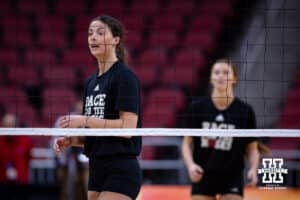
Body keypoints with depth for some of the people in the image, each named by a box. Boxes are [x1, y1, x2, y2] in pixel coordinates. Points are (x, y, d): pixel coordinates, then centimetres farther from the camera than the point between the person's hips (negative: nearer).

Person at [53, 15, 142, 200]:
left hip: (121, 172, -9)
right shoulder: (91, 82, 16)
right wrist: (71, 140, 3)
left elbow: (128, 126, -18)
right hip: (97, 171, 9)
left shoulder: (125, 76, -9)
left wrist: (85, 120, -18)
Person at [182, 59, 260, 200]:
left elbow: (252, 149, 3)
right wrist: (190, 164, -13)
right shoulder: (197, 107, -1)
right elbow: (187, 143, 5)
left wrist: (253, 169, -15)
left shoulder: (245, 111, -3)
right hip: (203, 177, 1)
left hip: (232, 179, -1)